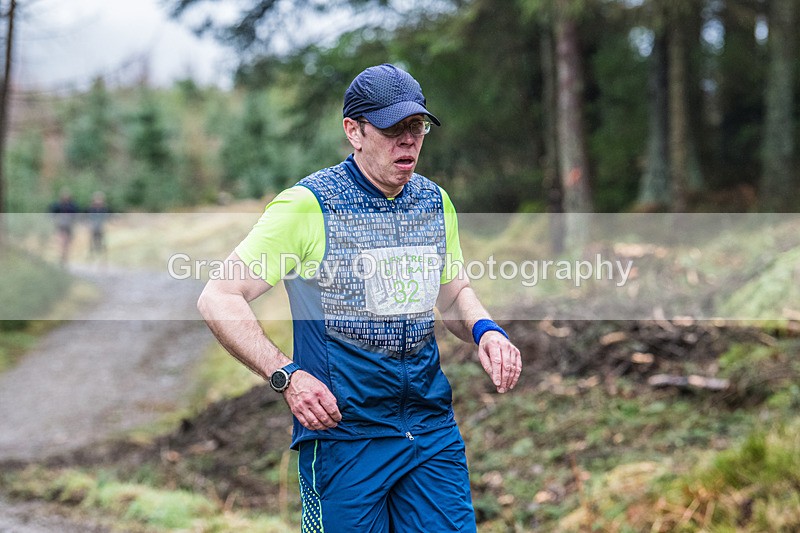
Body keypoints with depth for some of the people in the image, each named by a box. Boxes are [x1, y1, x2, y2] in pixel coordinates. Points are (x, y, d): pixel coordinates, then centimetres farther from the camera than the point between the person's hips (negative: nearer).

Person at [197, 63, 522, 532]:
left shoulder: (436, 202, 9)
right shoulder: (308, 204, -10)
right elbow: (218, 300, -10)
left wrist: (485, 330, 1)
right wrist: (287, 376, -22)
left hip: (433, 424, 5)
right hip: (343, 432, -5)